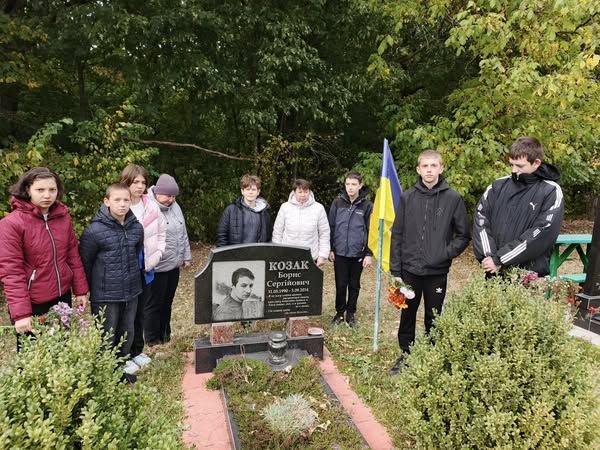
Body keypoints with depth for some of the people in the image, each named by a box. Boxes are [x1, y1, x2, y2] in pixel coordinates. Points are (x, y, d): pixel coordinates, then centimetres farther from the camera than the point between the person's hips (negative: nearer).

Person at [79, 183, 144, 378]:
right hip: (105, 295, -5)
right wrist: (88, 289, 1)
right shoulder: (94, 230, -16)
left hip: (131, 292, 5)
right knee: (106, 336, 9)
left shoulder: (136, 227, -1)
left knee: (127, 332, 20)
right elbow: (84, 262, -7)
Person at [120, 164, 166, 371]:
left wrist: (154, 257, -1)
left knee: (140, 311, 17)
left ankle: (137, 351, 34)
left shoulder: (152, 207, -1)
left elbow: (162, 234, 8)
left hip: (145, 269, 4)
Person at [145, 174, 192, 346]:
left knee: (167, 302, 19)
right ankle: (152, 341, 22)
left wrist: (186, 256, 16)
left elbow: (183, 234, 15)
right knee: (154, 304, 7)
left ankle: (165, 336, 33)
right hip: (156, 267, -7)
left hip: (174, 265, 7)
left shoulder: (174, 206, 9)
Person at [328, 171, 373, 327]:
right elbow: (331, 227, 4)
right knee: (340, 285, 8)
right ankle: (339, 312, 25)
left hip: (358, 254, -1)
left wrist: (369, 254, -6)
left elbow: (371, 231, -2)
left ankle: (351, 313, 27)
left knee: (354, 285, 11)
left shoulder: (367, 205, -3)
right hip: (340, 252, 1)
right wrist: (330, 249, 1)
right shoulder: (337, 203, 1)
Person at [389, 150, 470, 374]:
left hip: (437, 272, -1)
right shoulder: (407, 197, 0)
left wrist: (447, 254, -12)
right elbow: (397, 235, 1)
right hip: (410, 270, 1)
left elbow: (464, 234, 3)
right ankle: (405, 356, 30)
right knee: (407, 316, 13)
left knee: (433, 318, 12)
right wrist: (396, 270, -2)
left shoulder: (453, 198, -4)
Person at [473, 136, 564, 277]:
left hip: (531, 276, -3)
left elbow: (542, 234, -14)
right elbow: (481, 218, -1)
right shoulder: (498, 186, 6)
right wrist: (487, 255, -15)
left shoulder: (551, 192, -5)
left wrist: (500, 260, -17)